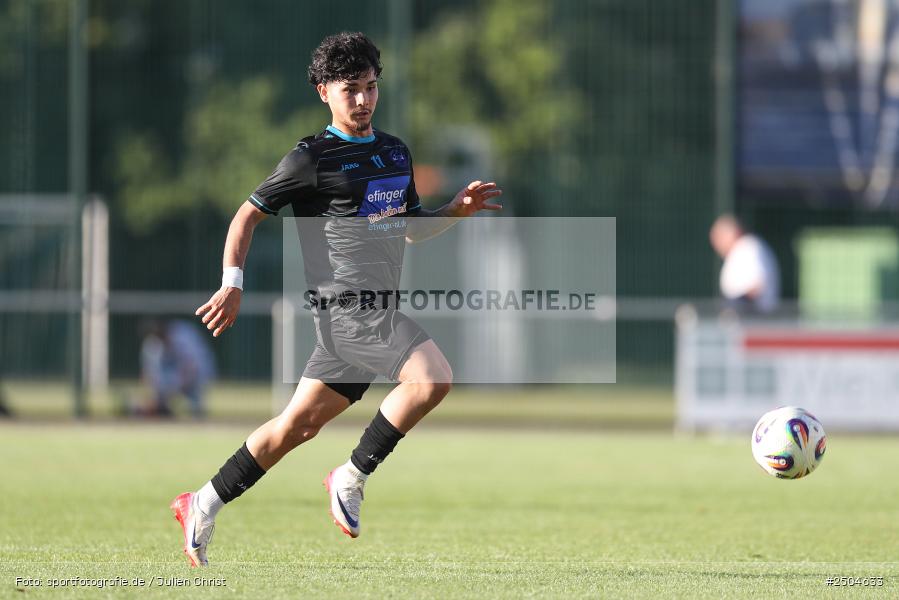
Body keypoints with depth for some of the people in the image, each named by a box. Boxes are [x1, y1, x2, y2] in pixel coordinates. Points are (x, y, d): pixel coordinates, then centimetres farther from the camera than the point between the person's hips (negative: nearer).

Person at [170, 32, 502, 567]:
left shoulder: (396, 152, 17)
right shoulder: (313, 159, -4)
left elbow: (413, 228, 27)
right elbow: (249, 215, 1)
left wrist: (459, 208, 10)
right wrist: (233, 283, -8)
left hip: (379, 311, 7)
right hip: (345, 303, -7)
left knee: (298, 426, 10)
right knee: (432, 379, -24)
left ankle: (204, 506, 19)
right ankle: (351, 478, -11)